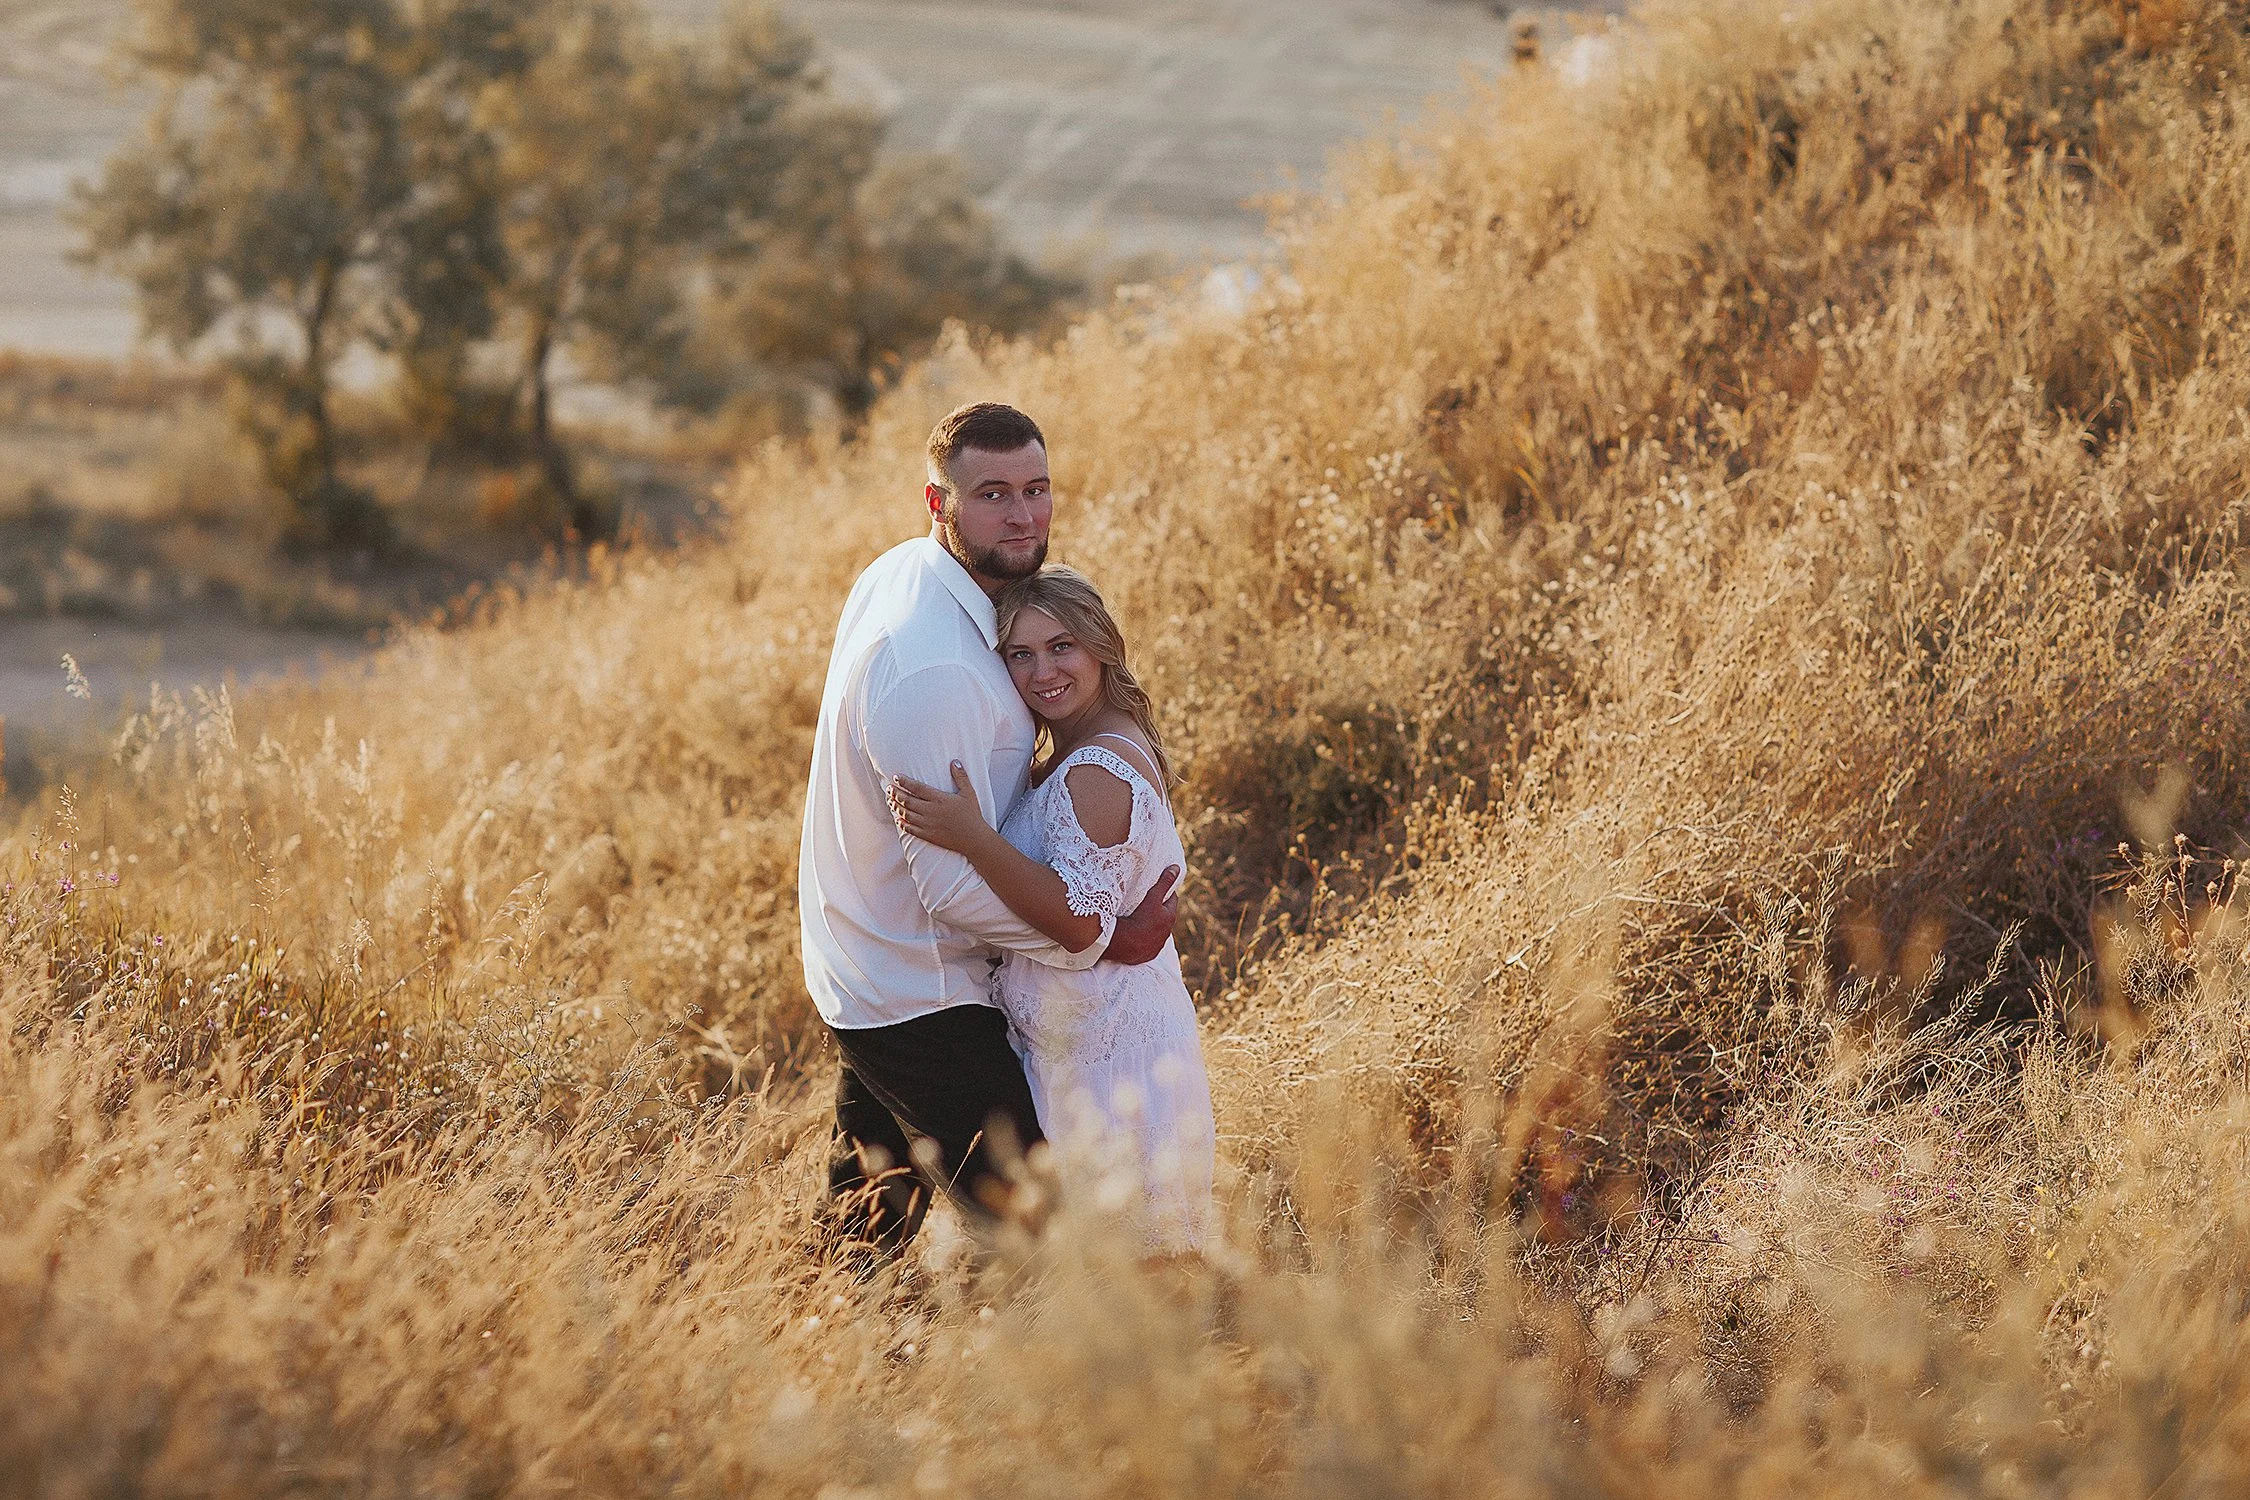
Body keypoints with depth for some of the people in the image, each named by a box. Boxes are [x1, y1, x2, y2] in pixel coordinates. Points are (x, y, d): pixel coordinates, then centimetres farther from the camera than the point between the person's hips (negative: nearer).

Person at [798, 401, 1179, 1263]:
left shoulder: (899, 572, 1)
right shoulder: (933, 668, -31)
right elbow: (958, 888, -28)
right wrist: (1105, 940, -18)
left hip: (860, 965, 11)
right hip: (919, 998, -11)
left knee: (866, 1226, 24)